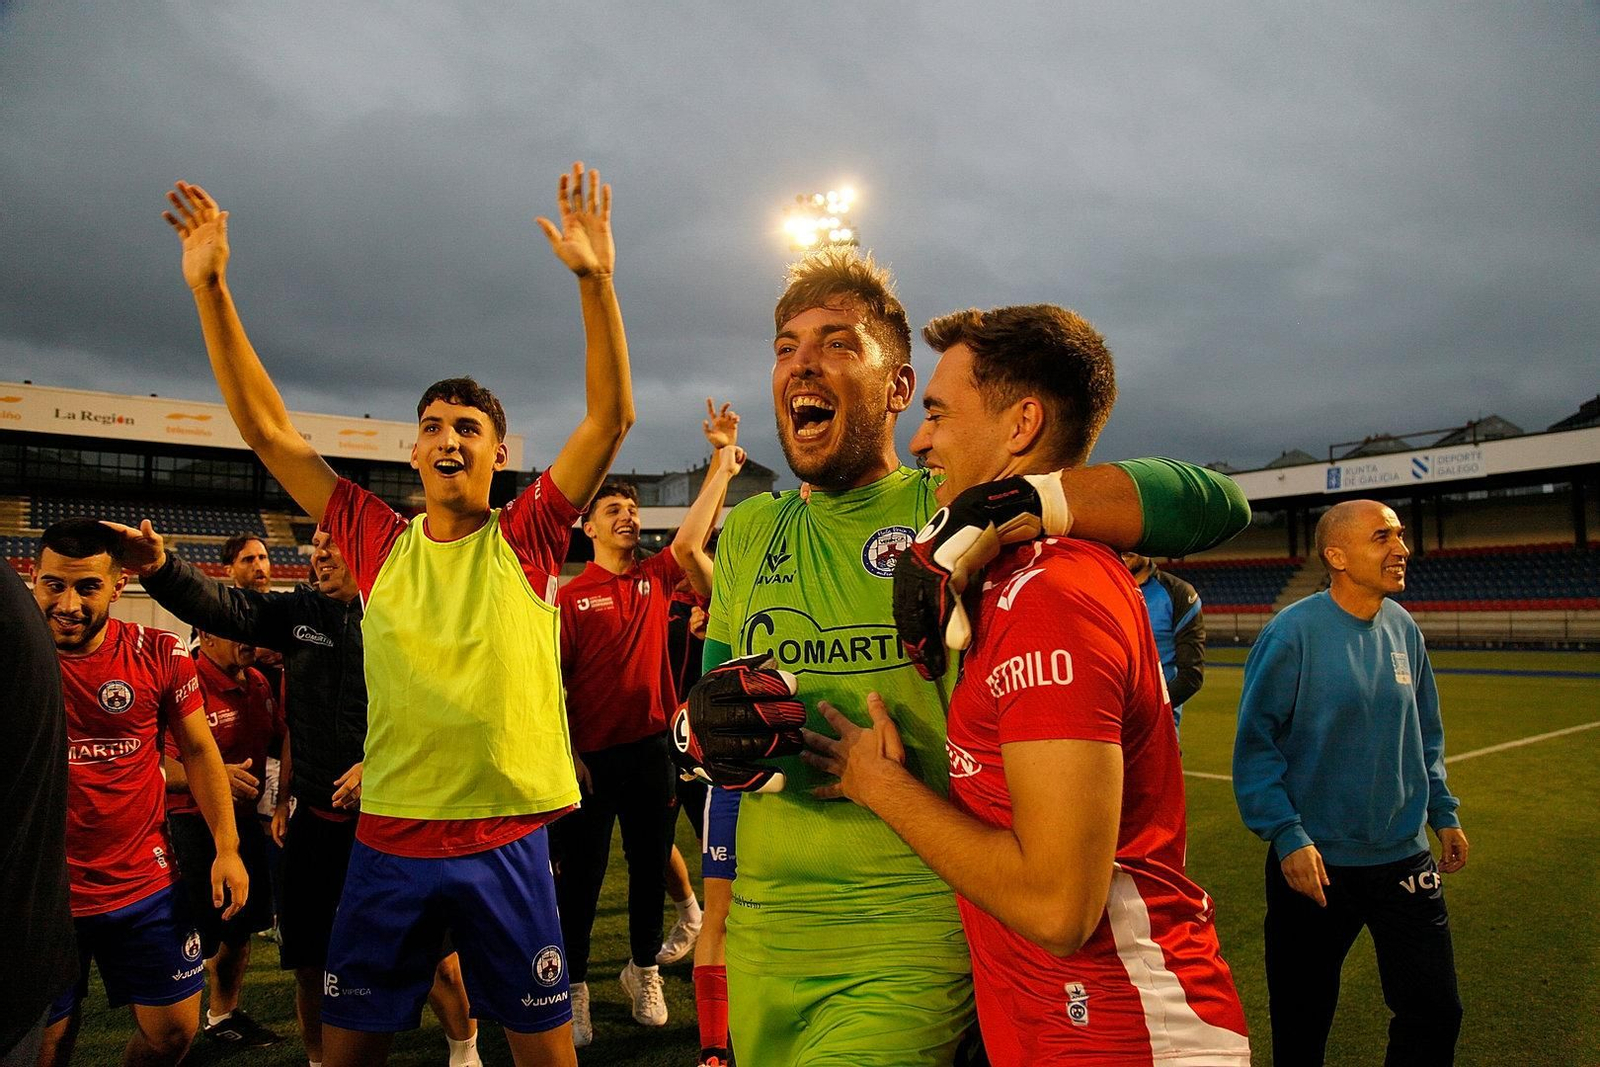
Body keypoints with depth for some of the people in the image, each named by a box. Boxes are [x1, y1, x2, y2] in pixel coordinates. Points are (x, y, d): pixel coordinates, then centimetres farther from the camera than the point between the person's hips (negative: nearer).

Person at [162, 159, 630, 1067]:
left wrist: (595, 280, -21)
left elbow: (612, 416, -12)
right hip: (389, 838, 3)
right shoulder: (379, 542, 3)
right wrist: (211, 288, -2)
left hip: (508, 837, -2)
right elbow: (265, 426, 3)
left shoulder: (528, 541, -4)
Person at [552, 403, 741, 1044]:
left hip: (650, 746, 3)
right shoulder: (572, 596, -4)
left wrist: (723, 462, -17)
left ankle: (644, 972, 33)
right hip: (591, 756, -3)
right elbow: (553, 681, -5)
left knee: (651, 865, 14)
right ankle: (574, 987, 23)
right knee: (581, 873, 7)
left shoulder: (656, 577, 4)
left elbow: (693, 538, -12)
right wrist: (566, 753, -11)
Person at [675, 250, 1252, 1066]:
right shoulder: (747, 532, 8)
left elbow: (1214, 504, -18)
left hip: (910, 943, -5)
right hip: (760, 936, 5)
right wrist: (703, 729, -13)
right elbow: (703, 728, 12)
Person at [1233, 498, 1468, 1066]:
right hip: (1315, 862, -5)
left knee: (1435, 1011, 11)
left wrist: (1443, 812, 14)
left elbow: (1426, 733, 15)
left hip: (1405, 858, 5)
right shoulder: (1294, 631, -17)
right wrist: (1287, 836, -20)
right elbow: (1255, 743, -15)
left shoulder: (1403, 627, 2)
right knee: (1301, 1020, 11)